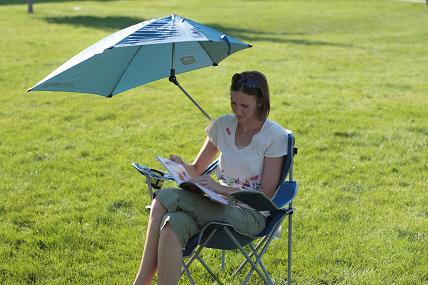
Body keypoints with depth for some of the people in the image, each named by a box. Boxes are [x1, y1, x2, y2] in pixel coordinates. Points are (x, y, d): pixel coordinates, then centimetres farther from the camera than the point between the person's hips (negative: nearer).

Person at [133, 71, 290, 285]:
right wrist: (182, 167, -10)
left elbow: (267, 194, -9)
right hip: (221, 205, 5)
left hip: (252, 216, -5)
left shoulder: (274, 136, -8)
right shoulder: (223, 125, 7)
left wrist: (222, 188, -21)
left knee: (164, 198, -26)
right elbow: (197, 170, 15)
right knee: (174, 224, -32)